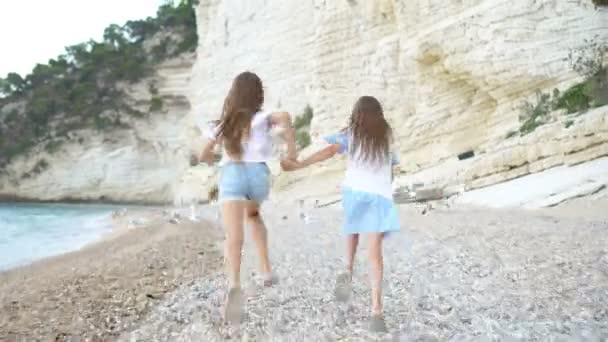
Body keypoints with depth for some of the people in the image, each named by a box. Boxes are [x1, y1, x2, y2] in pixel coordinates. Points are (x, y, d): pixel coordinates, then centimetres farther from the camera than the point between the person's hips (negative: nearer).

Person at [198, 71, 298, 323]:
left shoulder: (223, 124, 20)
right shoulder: (261, 117, 10)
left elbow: (204, 156, 28)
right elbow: (285, 117, -14)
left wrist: (214, 159, 51)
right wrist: (291, 153, -5)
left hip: (231, 175, 0)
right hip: (258, 173, 0)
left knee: (234, 236, -17)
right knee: (253, 213, 32)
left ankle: (234, 284, -44)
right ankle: (266, 270, 23)